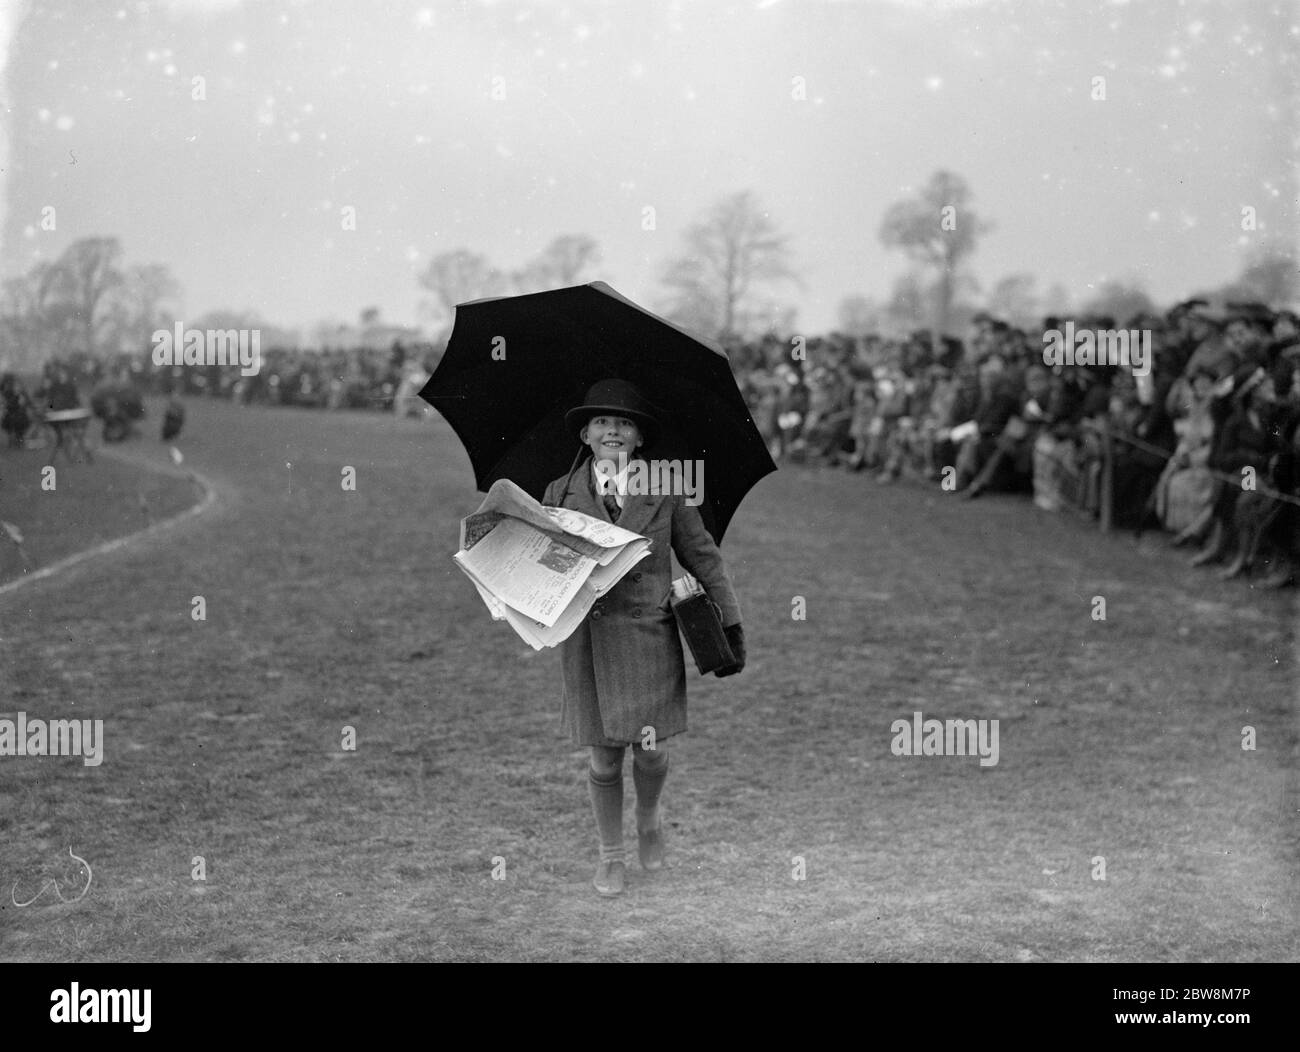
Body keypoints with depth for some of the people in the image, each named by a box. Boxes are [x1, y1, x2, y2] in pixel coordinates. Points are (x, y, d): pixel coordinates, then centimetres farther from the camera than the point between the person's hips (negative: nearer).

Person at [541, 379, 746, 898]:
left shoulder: (665, 491, 3)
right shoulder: (560, 494, 5)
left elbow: (702, 557, 6)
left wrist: (732, 627, 5)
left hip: (650, 635, 0)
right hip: (589, 636, 0)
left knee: (650, 749, 3)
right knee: (604, 757, 5)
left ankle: (649, 819, 37)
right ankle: (610, 852, 26)